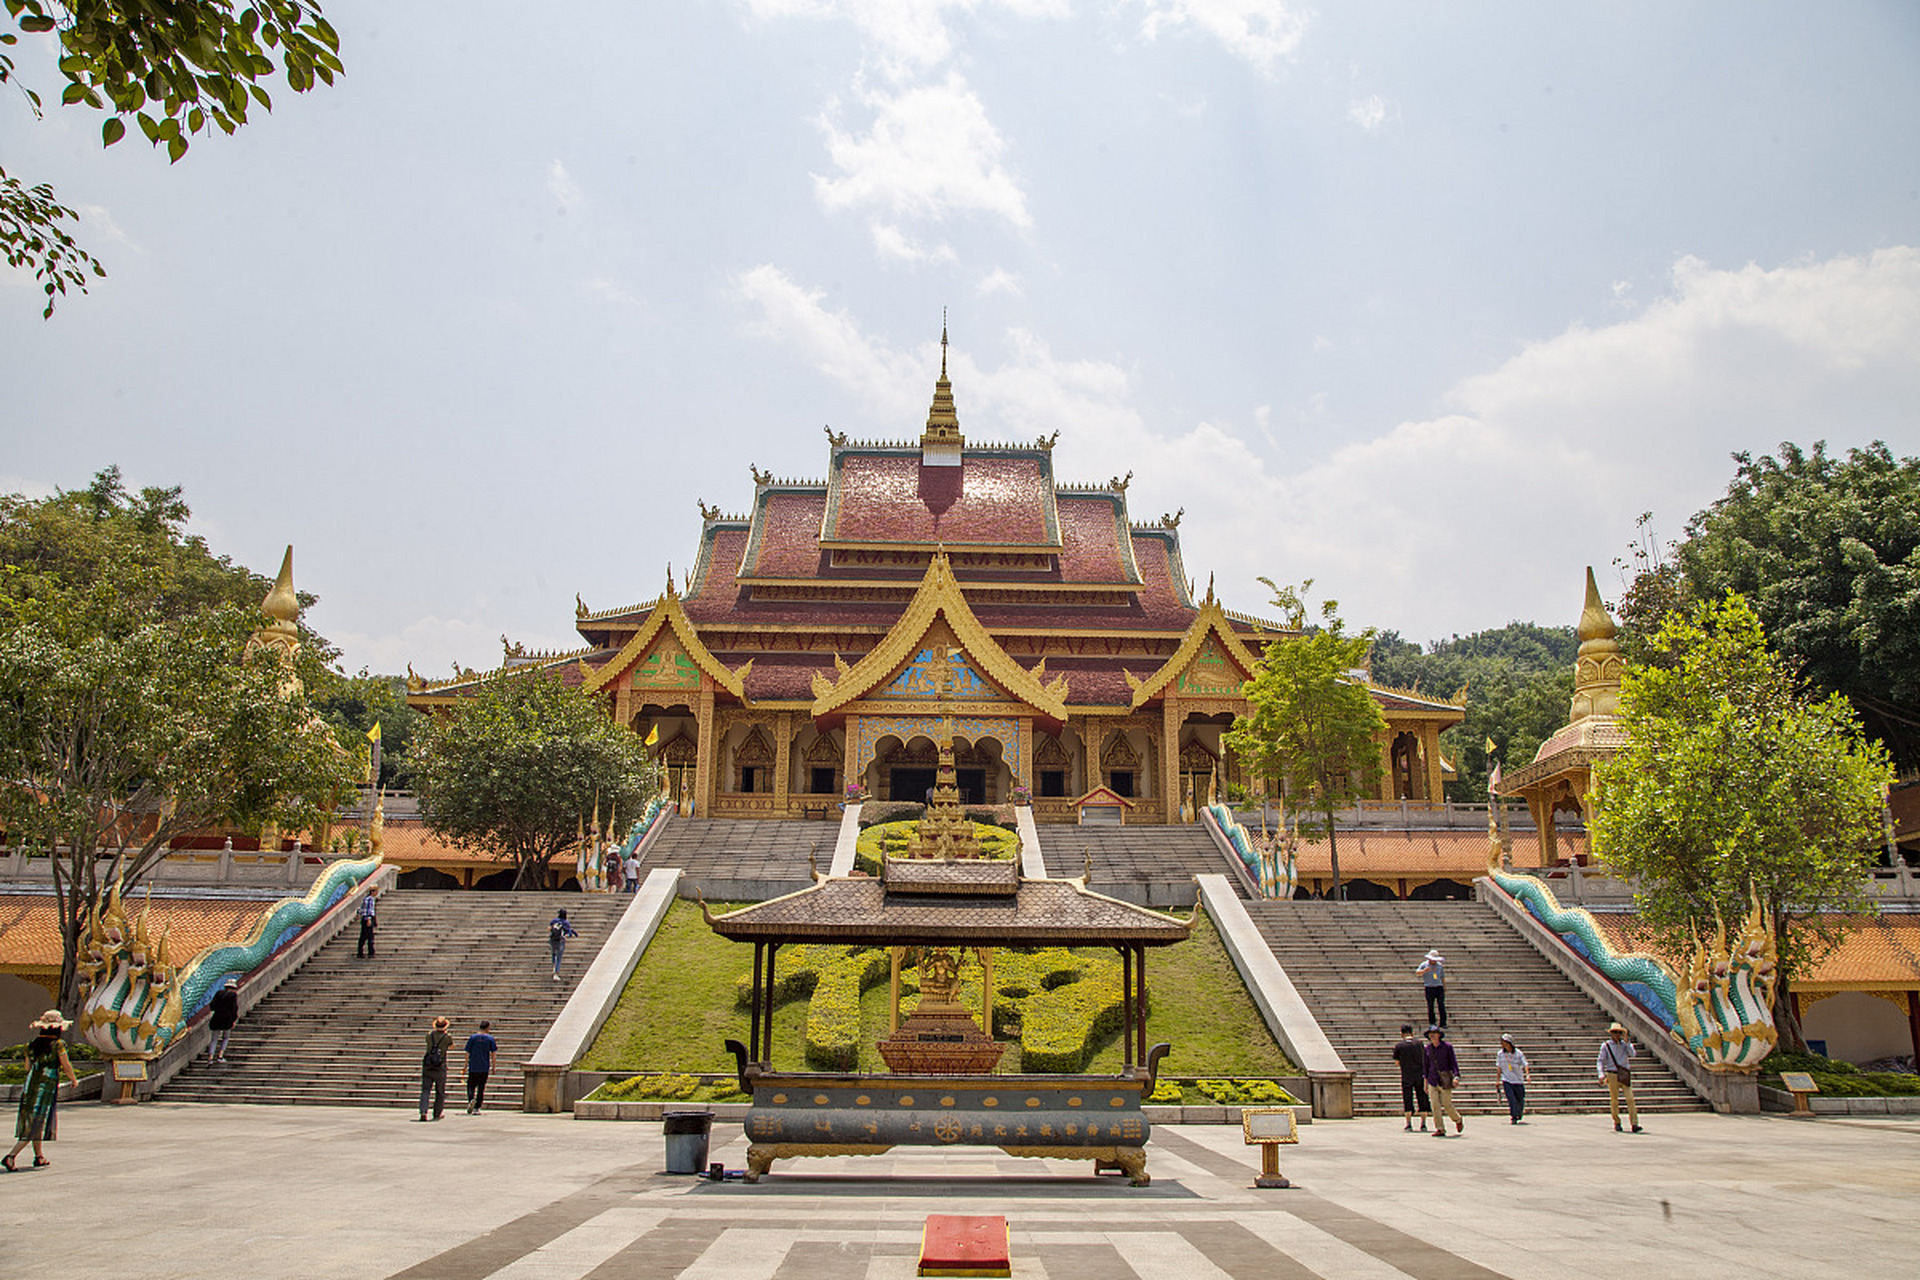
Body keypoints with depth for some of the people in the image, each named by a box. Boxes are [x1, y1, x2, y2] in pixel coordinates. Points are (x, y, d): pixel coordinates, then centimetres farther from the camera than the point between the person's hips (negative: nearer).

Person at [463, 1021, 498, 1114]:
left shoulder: (472, 1037, 1)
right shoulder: (490, 1039, 1)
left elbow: (467, 1053, 0)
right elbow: (493, 1054, 0)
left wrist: (465, 1065, 8)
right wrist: (493, 1067, 7)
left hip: (473, 1068, 0)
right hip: (485, 1068, 0)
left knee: (471, 1085, 10)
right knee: (481, 1088, 7)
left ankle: (471, 1100, -18)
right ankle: (476, 1108, 5)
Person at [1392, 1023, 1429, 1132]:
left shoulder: (1399, 1046, -4)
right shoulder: (1419, 1044, 0)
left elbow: (1397, 1062, 5)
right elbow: (1424, 1060, 8)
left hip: (1406, 1077, -1)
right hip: (1420, 1076, 1)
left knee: (1407, 1101, 5)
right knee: (1422, 1100, 8)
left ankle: (1409, 1124, 1)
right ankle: (1423, 1124, 7)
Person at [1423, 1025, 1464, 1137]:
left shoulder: (1447, 1047, -5)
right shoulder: (1428, 1048, 7)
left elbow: (1454, 1062, -7)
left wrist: (1456, 1076, -20)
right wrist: (1426, 1080, 16)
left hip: (1445, 1080, -4)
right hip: (1433, 1079, 4)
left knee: (1446, 1104, -1)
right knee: (1435, 1105, -5)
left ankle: (1458, 1119, 29)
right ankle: (1440, 1129, 1)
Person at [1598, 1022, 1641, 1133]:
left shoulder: (1625, 1044, 8)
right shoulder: (1605, 1045, 3)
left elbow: (1632, 1054, -9)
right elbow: (1600, 1061, 2)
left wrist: (1627, 1042, -14)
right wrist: (1601, 1074, -11)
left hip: (1625, 1076, 1)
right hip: (1612, 1075, -1)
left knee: (1630, 1099, -10)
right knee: (1614, 1101, 2)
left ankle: (1634, 1124, -12)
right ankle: (1617, 1123, 16)